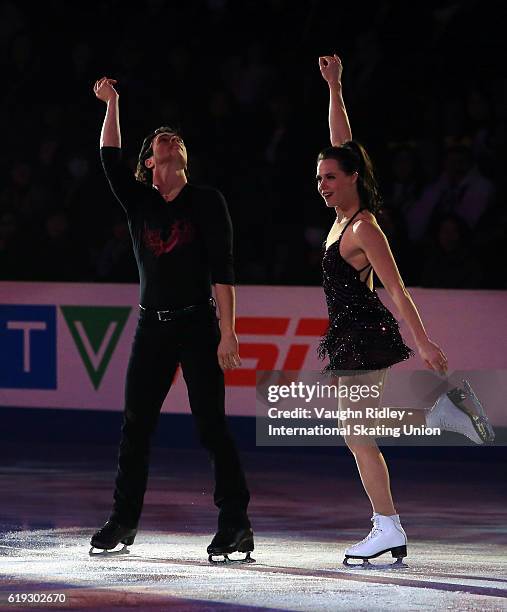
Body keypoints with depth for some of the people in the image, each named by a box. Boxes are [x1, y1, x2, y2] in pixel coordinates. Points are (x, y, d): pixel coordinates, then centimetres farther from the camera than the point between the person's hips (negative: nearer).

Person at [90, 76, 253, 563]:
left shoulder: (206, 202, 0)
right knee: (135, 424, 4)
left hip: (198, 326, -4)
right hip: (152, 326, 4)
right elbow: (110, 159, 0)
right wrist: (111, 105, -2)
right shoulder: (139, 202, 12)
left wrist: (227, 332, -13)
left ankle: (235, 522, -6)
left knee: (211, 424, -8)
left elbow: (222, 269, -6)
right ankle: (124, 519, 13)